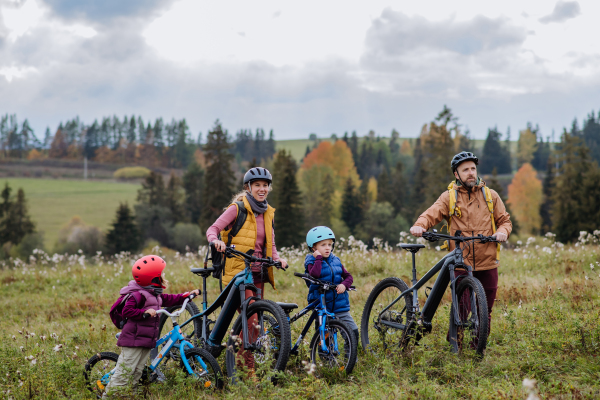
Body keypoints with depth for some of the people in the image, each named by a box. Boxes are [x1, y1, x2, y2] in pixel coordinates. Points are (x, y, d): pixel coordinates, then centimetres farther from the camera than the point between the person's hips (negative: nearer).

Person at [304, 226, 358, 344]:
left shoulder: (336, 260, 11)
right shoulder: (311, 262, -3)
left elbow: (348, 276, 11)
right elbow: (315, 274, -25)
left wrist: (344, 284, -9)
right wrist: (318, 258, -18)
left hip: (340, 305, 4)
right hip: (321, 306, -4)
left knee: (353, 330, -5)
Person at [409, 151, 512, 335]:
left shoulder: (490, 195, 12)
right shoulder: (449, 197, 5)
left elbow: (505, 220, 16)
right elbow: (431, 214, -8)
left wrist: (503, 231, -7)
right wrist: (419, 225, -30)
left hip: (487, 262, 2)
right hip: (461, 263, -2)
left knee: (485, 311, 6)